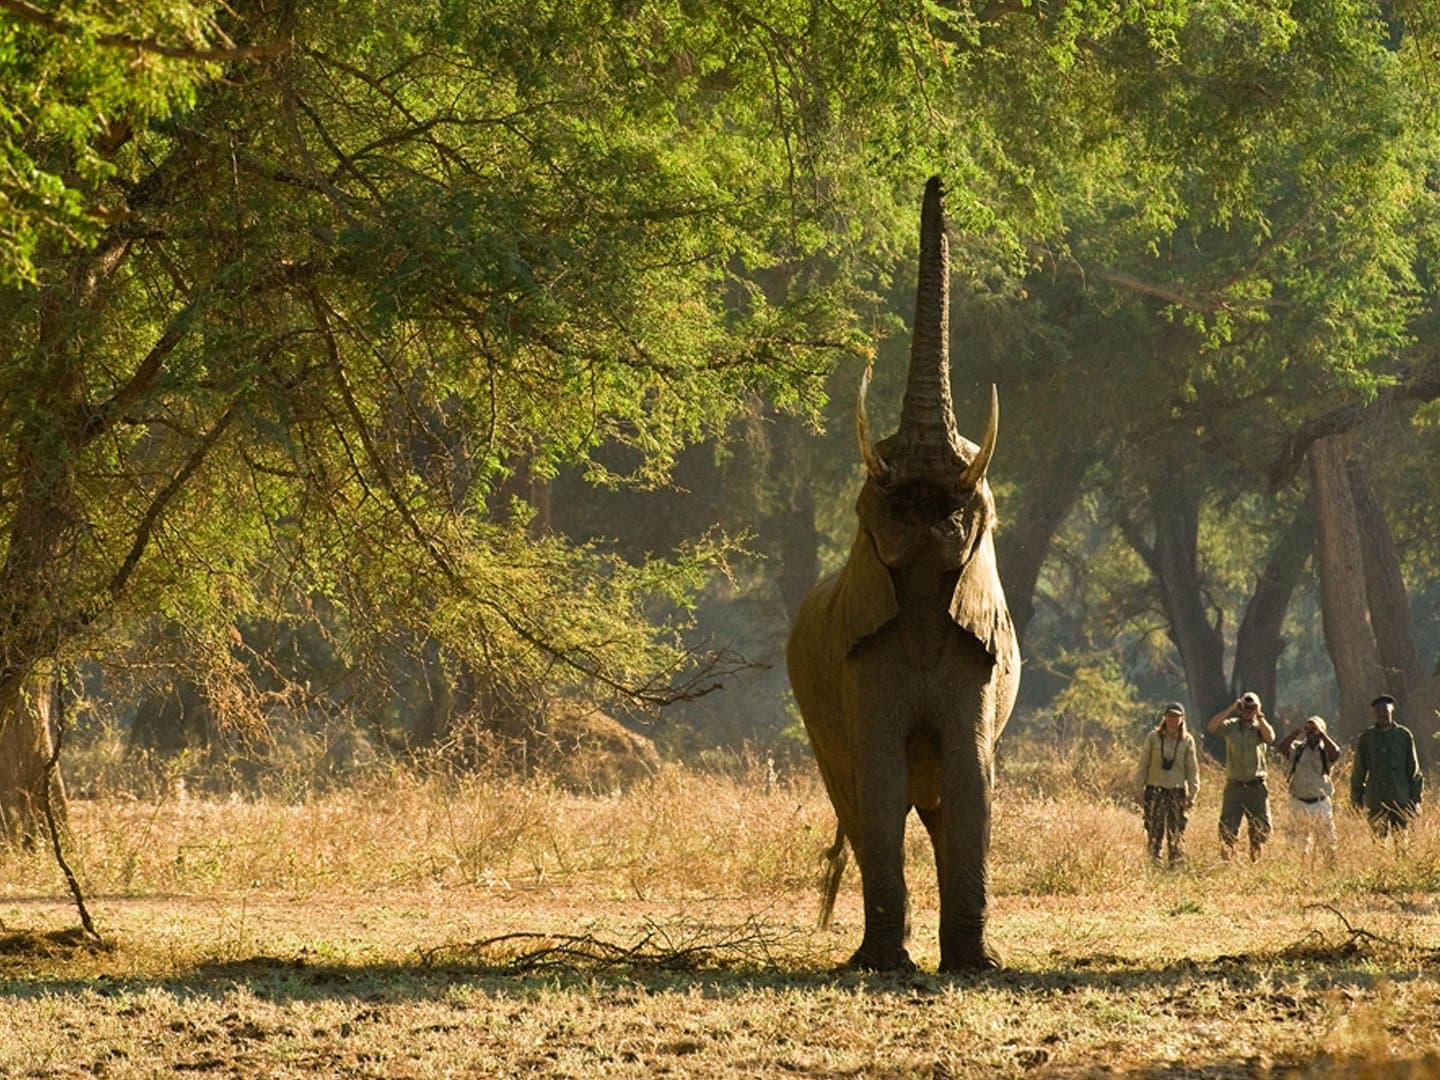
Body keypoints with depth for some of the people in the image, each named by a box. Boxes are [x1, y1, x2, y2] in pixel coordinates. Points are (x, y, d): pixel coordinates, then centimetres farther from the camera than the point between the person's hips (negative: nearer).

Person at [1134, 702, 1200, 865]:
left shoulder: (1187, 740, 4)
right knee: (1154, 830, -4)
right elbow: (1143, 764, 4)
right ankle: (1154, 862, 1)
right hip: (1155, 789, -1)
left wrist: (1192, 794, 1)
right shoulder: (1153, 737, 2)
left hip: (1177, 790, 1)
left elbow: (1192, 770, 7)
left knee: (1176, 831, 0)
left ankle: (1176, 863, 6)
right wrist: (1139, 790, 0)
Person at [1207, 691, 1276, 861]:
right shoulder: (1231, 726, 4)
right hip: (1234, 785, 0)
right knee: (1228, 828, -3)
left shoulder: (1260, 728, 4)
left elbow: (1270, 737, -18)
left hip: (1256, 787, 1)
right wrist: (1230, 708, -14)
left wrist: (1259, 717, -15)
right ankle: (1226, 858, 3)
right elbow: (1211, 727, -14)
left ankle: (1255, 860, 15)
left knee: (1261, 828, 4)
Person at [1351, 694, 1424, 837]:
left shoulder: (1404, 735, 3)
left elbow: (1413, 769, 6)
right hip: (1375, 802, 1)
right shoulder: (1367, 737, 6)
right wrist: (1356, 800, 8)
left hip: (1400, 799, -1)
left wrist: (1416, 798, 2)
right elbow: (1358, 770, 11)